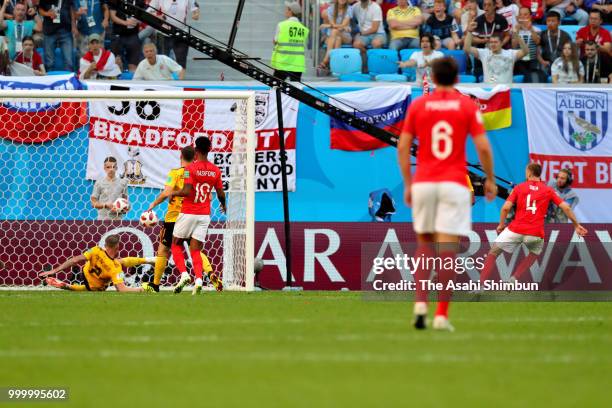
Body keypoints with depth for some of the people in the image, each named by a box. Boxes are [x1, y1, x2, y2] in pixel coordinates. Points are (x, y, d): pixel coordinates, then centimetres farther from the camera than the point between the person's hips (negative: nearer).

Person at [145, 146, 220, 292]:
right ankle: (210, 273, -12)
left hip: (174, 216, -4)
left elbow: (166, 193, -19)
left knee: (163, 249, 8)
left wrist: (154, 204, -6)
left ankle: (155, 284, 12)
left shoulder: (175, 173, -8)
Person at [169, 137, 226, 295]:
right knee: (195, 250, 6)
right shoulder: (215, 171, 3)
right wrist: (224, 205, 31)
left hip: (188, 213, -4)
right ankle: (198, 279, -17)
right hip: (205, 215, 4)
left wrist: (173, 193, -1)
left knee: (176, 245, 13)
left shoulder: (191, 168, -11)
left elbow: (187, 191, -20)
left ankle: (184, 274, -7)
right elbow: (220, 194, 10)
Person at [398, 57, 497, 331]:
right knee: (447, 249, -2)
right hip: (454, 184, -2)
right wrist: (490, 179, 9)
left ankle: (420, 302, -1)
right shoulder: (467, 106, 1)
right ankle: (441, 314, -7)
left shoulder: (417, 105, 6)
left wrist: (408, 184, 11)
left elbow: (402, 147, 4)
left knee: (424, 244, 17)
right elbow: (483, 147, -4)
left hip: (423, 183, 2)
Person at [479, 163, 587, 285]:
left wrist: (501, 224, 13)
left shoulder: (519, 187, 6)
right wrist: (576, 225, 12)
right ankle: (514, 278, 14)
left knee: (493, 252, 12)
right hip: (536, 233, 1)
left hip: (516, 229, -1)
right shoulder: (548, 190, 9)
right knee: (535, 253, 32)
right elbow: (566, 207, 4)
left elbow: (506, 207, -1)